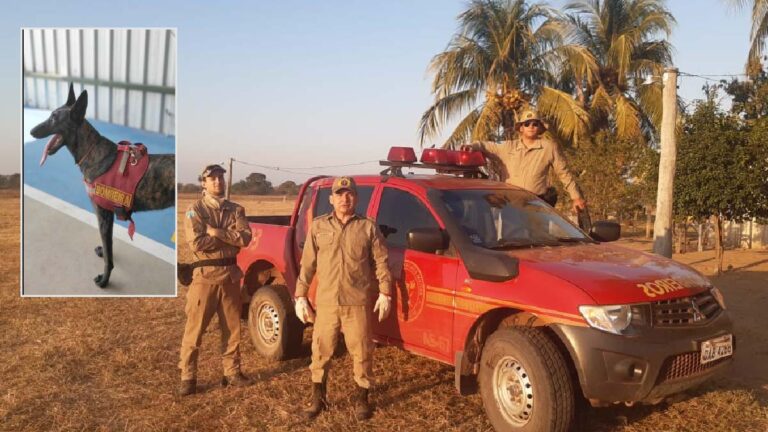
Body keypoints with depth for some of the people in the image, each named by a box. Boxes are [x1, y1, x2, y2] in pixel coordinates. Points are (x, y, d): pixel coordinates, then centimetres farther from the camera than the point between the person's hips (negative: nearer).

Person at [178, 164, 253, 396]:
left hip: (230, 275, 4)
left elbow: (245, 238, -8)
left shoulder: (235, 210, 8)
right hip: (205, 276, -4)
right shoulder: (195, 210, -3)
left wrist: (217, 232, -16)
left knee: (232, 328, 11)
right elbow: (197, 244, -17)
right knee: (195, 329, 1)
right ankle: (188, 377, 10)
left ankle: (232, 372, 23)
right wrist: (230, 238, -10)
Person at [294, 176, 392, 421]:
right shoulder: (319, 226, 6)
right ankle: (318, 399, 25)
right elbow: (307, 264, 6)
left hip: (358, 302, -1)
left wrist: (384, 292, -5)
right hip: (326, 302, 1)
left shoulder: (368, 227, 2)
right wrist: (300, 295, 2)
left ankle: (362, 400, 23)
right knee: (321, 352, 9)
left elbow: (380, 262, 2)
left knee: (362, 353, 6)